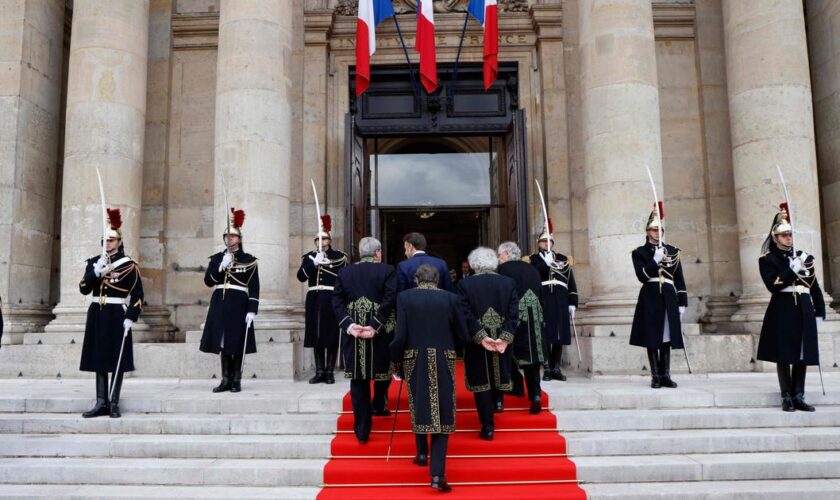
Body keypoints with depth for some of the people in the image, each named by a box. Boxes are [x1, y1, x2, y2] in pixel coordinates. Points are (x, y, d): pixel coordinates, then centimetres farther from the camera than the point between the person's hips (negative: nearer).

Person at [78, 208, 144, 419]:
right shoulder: (94, 262, 10)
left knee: (117, 360, -1)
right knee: (99, 359, 6)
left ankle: (114, 404, 6)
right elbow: (84, 289, 2)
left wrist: (130, 317, -14)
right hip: (97, 315, 4)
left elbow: (137, 295, -6)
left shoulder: (129, 265, -3)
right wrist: (96, 273, -13)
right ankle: (101, 403, 12)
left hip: (117, 316, -4)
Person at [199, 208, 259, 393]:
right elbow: (208, 281, 1)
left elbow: (254, 288, -3)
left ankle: (236, 380, 7)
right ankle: (226, 379, 12)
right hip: (220, 304, 3)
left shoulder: (249, 260, 1)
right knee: (223, 343, 5)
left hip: (239, 305, -3)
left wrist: (252, 310, -12)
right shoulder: (216, 258, 11)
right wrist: (221, 267, -13)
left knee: (238, 343, -1)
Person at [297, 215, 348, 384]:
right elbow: (301, 276, -6)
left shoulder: (340, 256, 2)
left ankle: (330, 372, 8)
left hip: (332, 301, -3)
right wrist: (314, 263, -17)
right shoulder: (309, 257, 9)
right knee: (316, 337, 6)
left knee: (332, 338, -1)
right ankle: (319, 371, 14)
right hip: (314, 301, 3)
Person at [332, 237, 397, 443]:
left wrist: (349, 325, -7)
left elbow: (336, 301, -2)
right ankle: (379, 405, 34)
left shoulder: (345, 272, 6)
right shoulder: (388, 271, -3)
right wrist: (375, 326, -16)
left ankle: (362, 430, 8)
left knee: (358, 379, 7)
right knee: (382, 369, 25)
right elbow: (389, 300, -15)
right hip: (380, 333, -2)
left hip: (353, 334, 3)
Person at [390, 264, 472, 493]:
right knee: (442, 412, 4)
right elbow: (464, 336, 1)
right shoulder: (451, 298, -1)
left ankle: (422, 453, 33)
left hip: (415, 360, 0)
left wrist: (395, 358, 7)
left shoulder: (405, 297, -4)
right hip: (443, 361, 0)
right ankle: (438, 473, -3)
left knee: (419, 406, 22)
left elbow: (400, 336, -10)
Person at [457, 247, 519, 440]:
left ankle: (488, 428, 9)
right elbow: (513, 314, -8)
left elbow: (467, 316, -15)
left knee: (481, 381, 7)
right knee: (498, 371, 30)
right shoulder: (509, 283, -2)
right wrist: (505, 338, -11)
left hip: (477, 343, -2)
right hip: (502, 342, 2)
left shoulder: (465, 284, -9)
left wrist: (481, 337, -14)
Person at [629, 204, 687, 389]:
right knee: (652, 338, -2)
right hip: (650, 298, -3)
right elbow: (642, 276, -9)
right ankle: (656, 376, 3)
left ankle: (666, 375, 9)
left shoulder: (672, 251, 12)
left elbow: (680, 279, 11)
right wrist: (655, 260, -18)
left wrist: (682, 302, 5)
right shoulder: (639, 252, 3)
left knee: (667, 338, 4)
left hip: (669, 298, 3)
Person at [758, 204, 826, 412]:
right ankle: (787, 397, 6)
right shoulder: (767, 259, -1)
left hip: (803, 311, 5)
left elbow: (815, 287, 14)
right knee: (784, 356, -1)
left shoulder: (804, 257, 13)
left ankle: (799, 396, 12)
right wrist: (792, 270, -20)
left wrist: (819, 312, 10)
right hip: (782, 312, -4)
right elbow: (773, 285, -14)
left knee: (803, 355, 5)